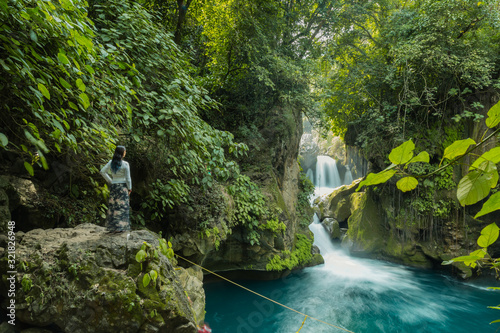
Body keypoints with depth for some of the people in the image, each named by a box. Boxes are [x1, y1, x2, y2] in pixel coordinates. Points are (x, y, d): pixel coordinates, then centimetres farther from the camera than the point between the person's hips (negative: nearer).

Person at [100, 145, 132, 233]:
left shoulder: (111, 162, 2)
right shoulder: (125, 164, -12)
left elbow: (102, 171, 3)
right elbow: (128, 178, -10)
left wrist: (110, 181, 8)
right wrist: (129, 188, 2)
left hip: (113, 186, 5)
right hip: (122, 187, -5)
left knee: (113, 207, 10)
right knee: (121, 207, 1)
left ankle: (112, 228, 14)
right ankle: (119, 228, 2)